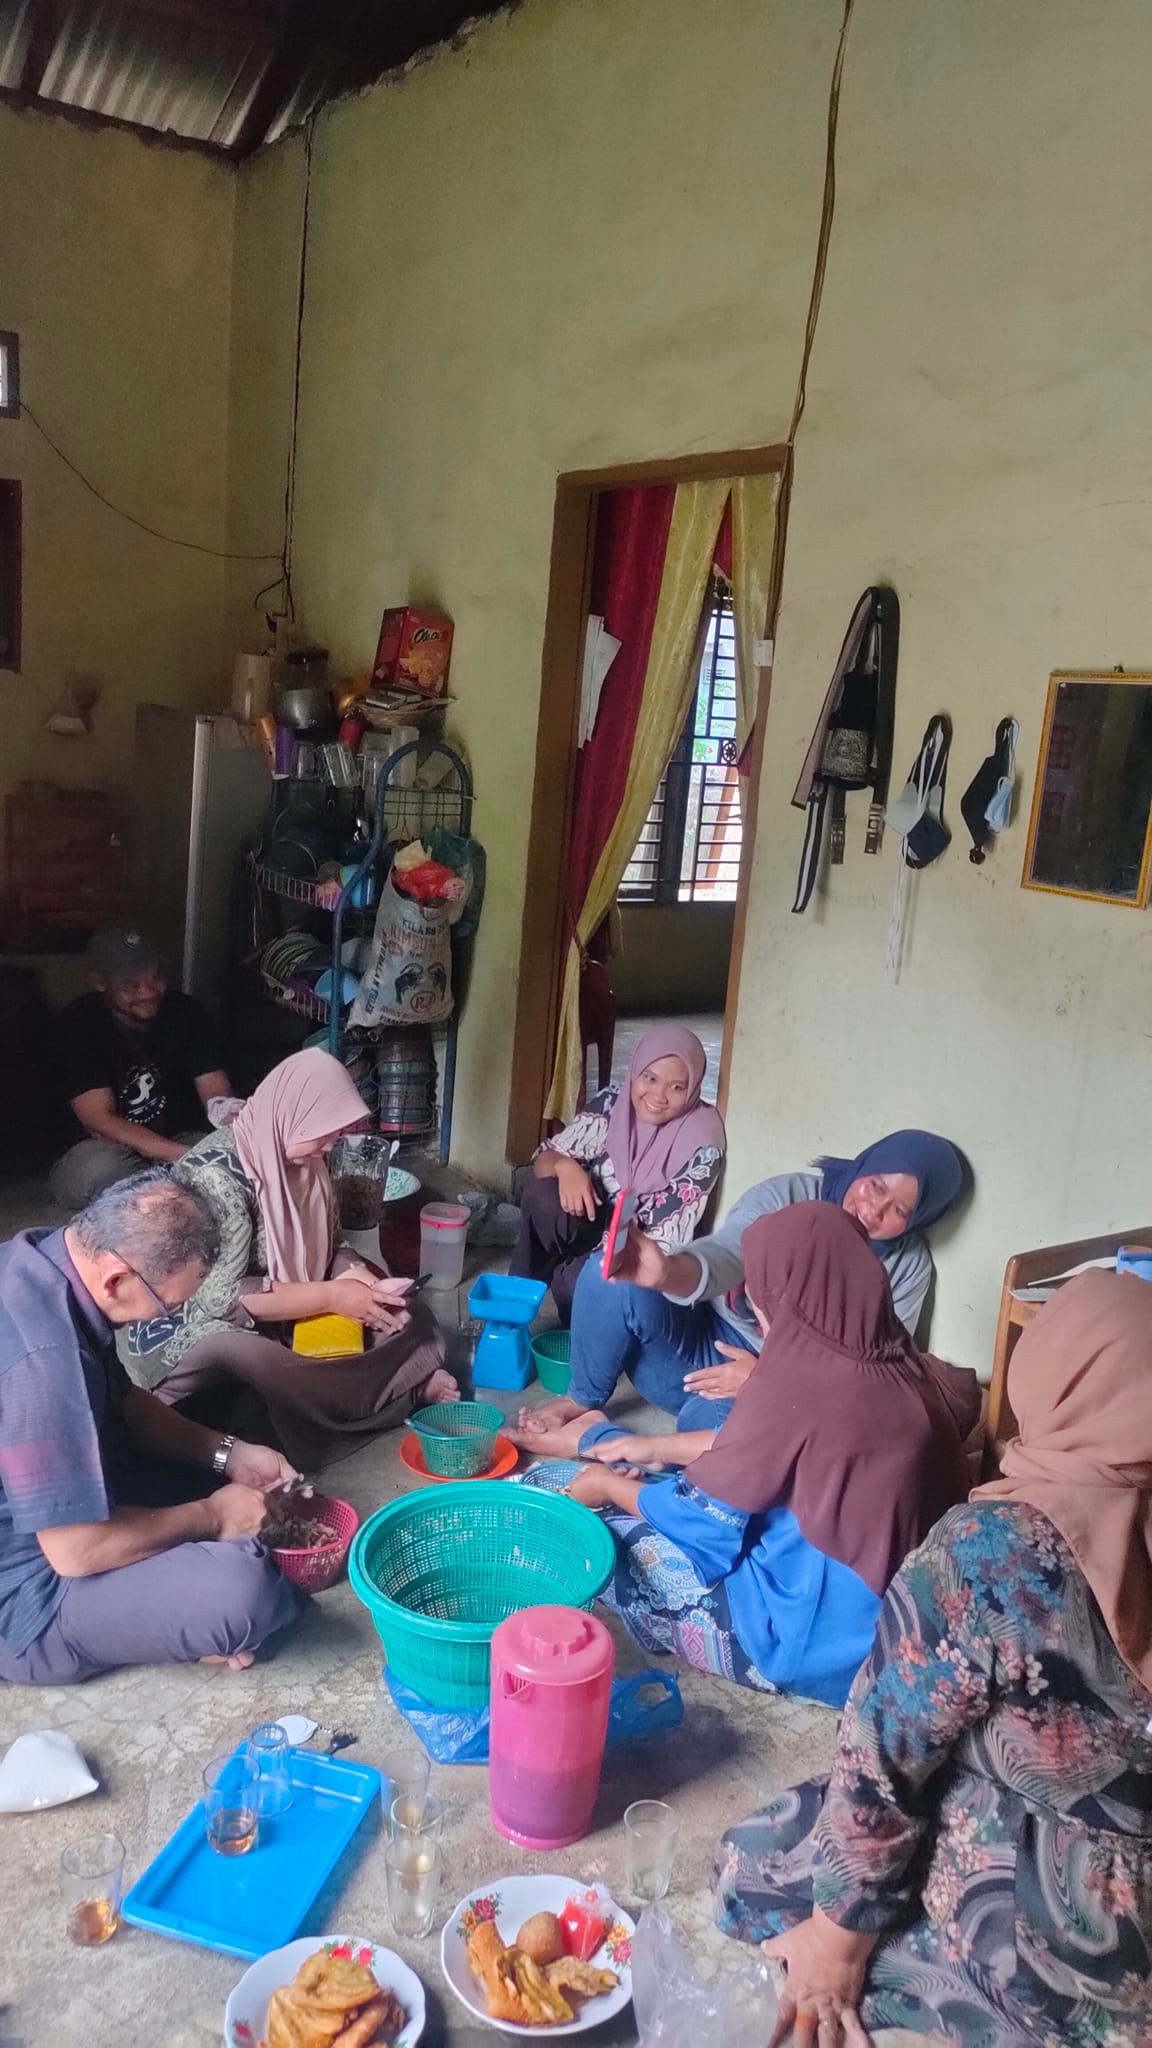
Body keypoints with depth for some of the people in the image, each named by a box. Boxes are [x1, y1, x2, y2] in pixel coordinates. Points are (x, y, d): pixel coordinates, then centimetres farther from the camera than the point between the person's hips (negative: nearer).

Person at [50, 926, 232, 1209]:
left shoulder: (185, 1012, -5)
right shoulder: (77, 1024, -14)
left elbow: (217, 1097, -9)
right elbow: (100, 1121, -21)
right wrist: (184, 1155, -33)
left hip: (183, 1138, 2)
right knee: (99, 1169, -38)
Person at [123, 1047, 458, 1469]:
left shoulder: (295, 1159, 0)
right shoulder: (216, 1172, -24)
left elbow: (316, 1247, 10)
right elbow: (220, 1296, -28)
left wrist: (352, 1272, -12)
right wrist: (330, 1296, -24)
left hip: (272, 1320, 8)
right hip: (189, 1330, -8)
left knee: (407, 1313, 0)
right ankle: (409, 1386, -20)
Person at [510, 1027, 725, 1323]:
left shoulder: (701, 1142, -21)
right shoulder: (610, 1105, -12)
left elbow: (668, 1237, -22)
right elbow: (545, 1157, -9)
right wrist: (565, 1166, -33)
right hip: (593, 1226, 3)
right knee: (542, 1195, -29)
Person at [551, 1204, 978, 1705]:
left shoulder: (799, 1385, -28)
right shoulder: (903, 1368, -5)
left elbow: (703, 1517, -13)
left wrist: (608, 1487, 6)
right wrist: (656, 1447, 17)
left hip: (824, 1639, -8)